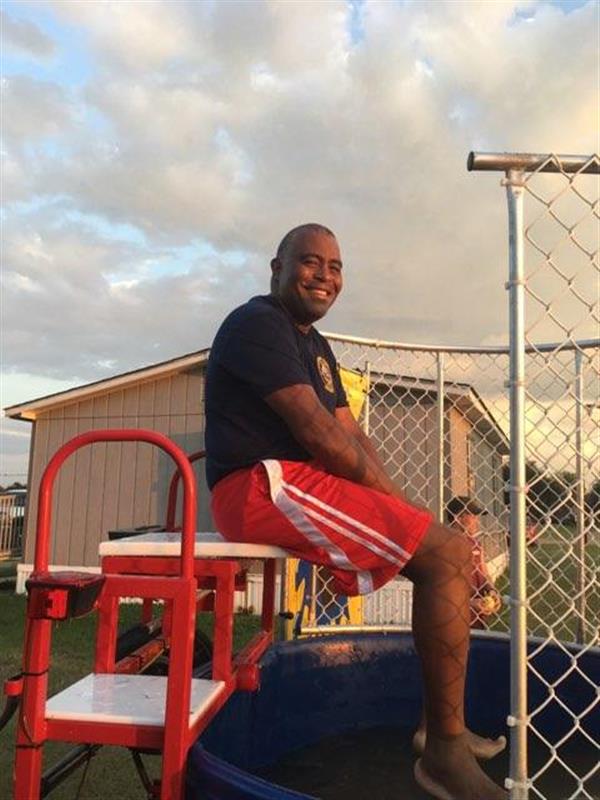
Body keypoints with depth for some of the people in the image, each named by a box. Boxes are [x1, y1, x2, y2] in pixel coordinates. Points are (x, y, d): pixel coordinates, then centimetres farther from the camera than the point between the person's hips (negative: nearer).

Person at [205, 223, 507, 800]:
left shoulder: (315, 345, 23)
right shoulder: (259, 324, -8)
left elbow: (352, 436, 15)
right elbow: (316, 431, -17)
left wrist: (398, 505, 1)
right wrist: (393, 496, -9)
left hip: (296, 485, 10)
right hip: (263, 484, -10)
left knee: (453, 552, 10)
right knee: (446, 554, -17)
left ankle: (439, 723, 18)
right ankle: (445, 751, -9)